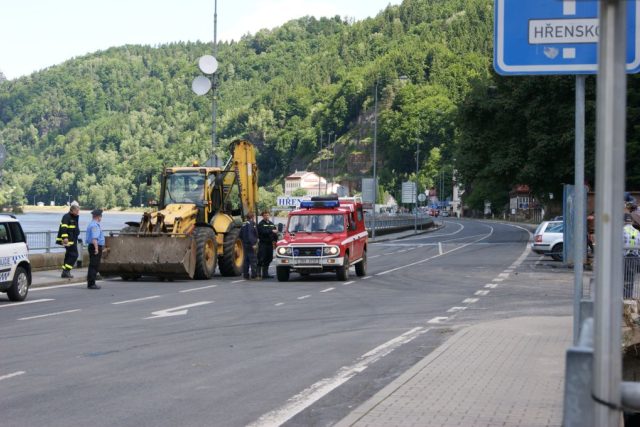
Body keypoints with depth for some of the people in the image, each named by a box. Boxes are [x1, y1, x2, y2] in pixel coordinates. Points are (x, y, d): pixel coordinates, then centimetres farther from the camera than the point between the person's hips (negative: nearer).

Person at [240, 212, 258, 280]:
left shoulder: (244, 224, 15)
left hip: (245, 244, 9)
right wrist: (253, 243, -23)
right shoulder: (251, 224, -12)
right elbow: (250, 234, -22)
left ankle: (245, 274, 12)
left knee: (246, 259, 11)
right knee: (253, 259, -8)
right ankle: (254, 275, -11)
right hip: (250, 244, -9)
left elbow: (240, 235, 19)